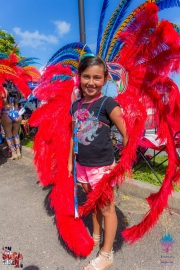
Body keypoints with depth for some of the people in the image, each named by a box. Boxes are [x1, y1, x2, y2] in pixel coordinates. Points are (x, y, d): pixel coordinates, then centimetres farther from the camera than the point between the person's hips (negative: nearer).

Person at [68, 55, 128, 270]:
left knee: (106, 208, 11)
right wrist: (70, 162, 12)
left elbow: (127, 135, -14)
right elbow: (74, 136, 11)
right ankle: (96, 236, 48)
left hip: (102, 166, -6)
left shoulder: (107, 104, -14)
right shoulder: (76, 105, 4)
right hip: (82, 165, 6)